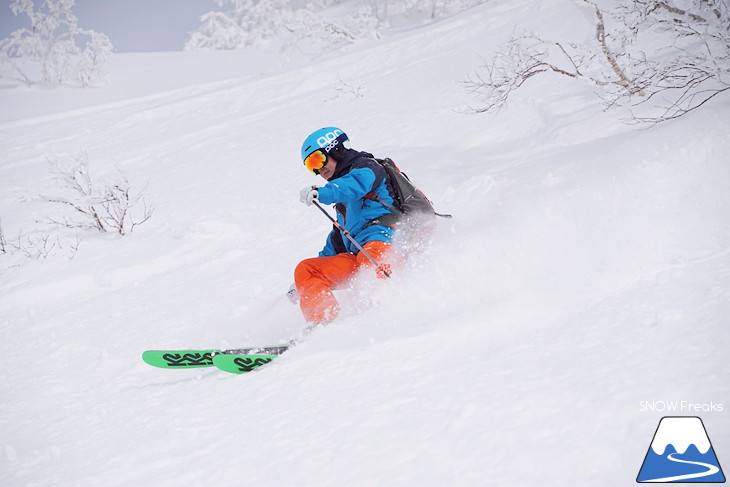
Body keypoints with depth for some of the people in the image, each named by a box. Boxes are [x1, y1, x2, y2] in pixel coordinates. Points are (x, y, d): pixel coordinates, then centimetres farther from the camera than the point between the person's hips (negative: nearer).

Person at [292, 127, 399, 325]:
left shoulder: (365, 166, 9)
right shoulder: (344, 202, 34)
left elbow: (358, 183, -17)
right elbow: (336, 243, 42)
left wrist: (321, 193, -35)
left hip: (381, 242, -8)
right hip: (357, 259, 8)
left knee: (370, 258, -39)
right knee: (305, 270, 0)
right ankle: (324, 320, -23)